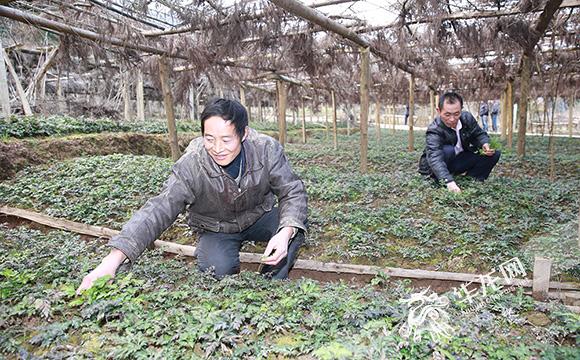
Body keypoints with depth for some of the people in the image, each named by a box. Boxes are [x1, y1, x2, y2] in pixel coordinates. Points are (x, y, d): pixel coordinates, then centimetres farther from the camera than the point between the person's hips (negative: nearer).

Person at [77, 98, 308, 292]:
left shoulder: (267, 149, -24)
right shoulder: (191, 166, -28)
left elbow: (292, 191, -18)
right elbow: (158, 211, -33)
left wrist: (285, 233, -38)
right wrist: (112, 260, -43)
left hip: (259, 216, 2)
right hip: (217, 229, -2)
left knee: (294, 227, -27)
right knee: (218, 269, -32)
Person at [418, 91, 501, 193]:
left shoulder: (467, 118, -11)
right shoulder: (434, 131, -31)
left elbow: (479, 134, 7)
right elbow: (434, 157, -46)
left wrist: (485, 144, -18)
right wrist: (449, 181, -61)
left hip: (461, 161, 6)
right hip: (437, 170, -6)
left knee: (494, 154, -6)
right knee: (448, 150, -36)